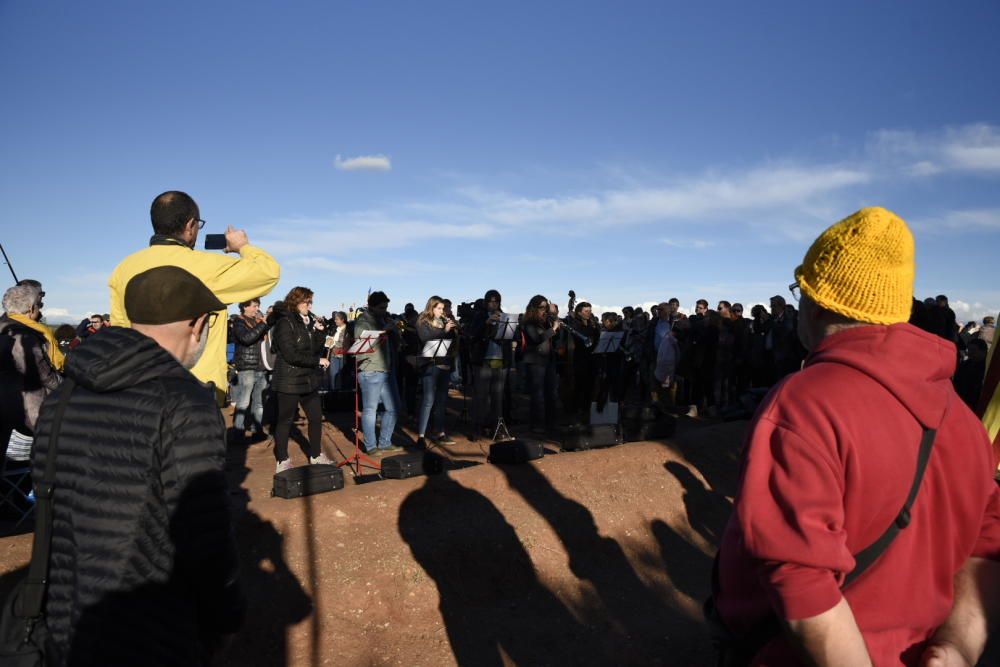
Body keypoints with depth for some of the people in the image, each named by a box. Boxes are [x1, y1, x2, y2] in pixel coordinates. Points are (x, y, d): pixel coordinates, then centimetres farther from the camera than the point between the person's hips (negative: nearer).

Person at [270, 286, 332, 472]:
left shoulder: (309, 322, 12)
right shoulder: (285, 324, -12)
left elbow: (315, 348, 12)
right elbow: (291, 355, -19)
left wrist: (320, 331, -2)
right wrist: (318, 361, -17)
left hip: (309, 379, 7)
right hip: (289, 381, -7)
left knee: (316, 417, 10)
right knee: (285, 420, 4)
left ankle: (316, 455, 25)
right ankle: (282, 460, 16)